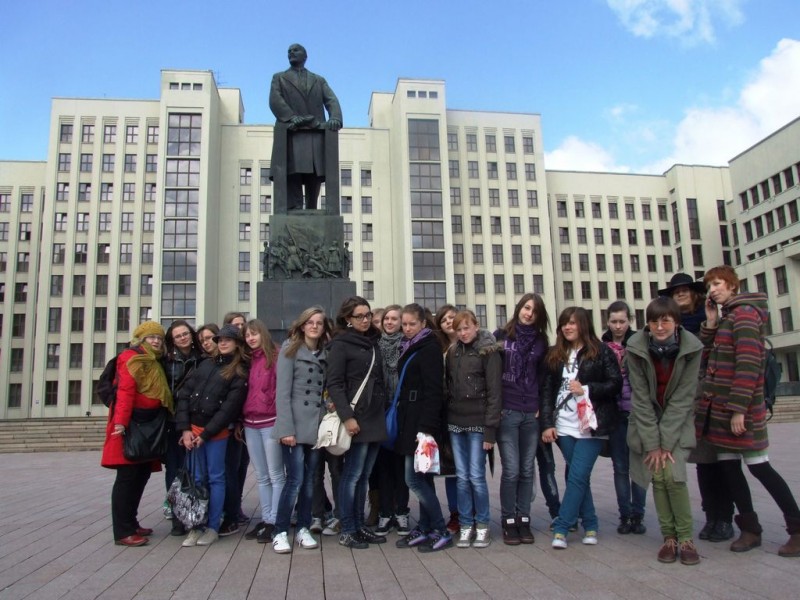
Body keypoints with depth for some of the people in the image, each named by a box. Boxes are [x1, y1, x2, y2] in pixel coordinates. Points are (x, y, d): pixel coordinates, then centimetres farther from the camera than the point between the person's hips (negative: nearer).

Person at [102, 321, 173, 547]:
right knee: (127, 476, -6)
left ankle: (131, 523, 22)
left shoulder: (154, 363, 21)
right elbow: (125, 392, -20)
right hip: (131, 424, -9)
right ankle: (122, 532, -2)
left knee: (141, 475, 12)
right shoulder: (131, 359, -7)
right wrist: (120, 422, -29)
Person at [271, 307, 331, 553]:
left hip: (317, 425, 5)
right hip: (295, 425, -5)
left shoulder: (325, 354, 13)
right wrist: (286, 428, -15)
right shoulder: (290, 349, -2)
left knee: (310, 480, 9)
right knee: (295, 479, -7)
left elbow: (326, 389, 14)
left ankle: (303, 529, 21)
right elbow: (283, 391, -9)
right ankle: (280, 532, 6)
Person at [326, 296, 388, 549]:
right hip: (356, 419, -7)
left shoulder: (373, 343, 16)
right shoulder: (340, 345, -5)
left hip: (375, 419, 7)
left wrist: (383, 412, 14)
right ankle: (347, 531, 8)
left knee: (364, 476, 11)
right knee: (352, 474, -2)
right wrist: (347, 416, -19)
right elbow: (334, 384, -12)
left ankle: (359, 526, 20)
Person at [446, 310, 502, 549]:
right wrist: (446, 420, 6)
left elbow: (494, 392, -9)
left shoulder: (489, 352, -5)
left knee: (476, 476, -3)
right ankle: (465, 525, 17)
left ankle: (482, 525, 14)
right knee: (462, 477, 6)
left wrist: (490, 428, -14)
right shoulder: (452, 352, 11)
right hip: (456, 421, 5)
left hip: (477, 421, -4)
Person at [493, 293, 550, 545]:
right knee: (511, 470, -3)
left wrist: (541, 407, 5)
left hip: (531, 414, 3)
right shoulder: (501, 337, 2)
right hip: (506, 413, -2)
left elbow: (544, 377, 14)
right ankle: (509, 521, 11)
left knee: (527, 470, 6)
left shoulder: (541, 341, 9)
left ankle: (524, 520, 18)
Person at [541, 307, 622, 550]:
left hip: (591, 426, -4)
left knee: (577, 477, -5)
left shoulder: (601, 351, -2)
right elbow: (547, 390, 8)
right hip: (564, 427, 4)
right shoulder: (555, 354, 10)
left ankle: (561, 528, 2)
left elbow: (616, 384, -4)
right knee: (579, 477, 9)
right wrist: (547, 424, 1)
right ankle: (590, 525, 22)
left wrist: (586, 389, -16)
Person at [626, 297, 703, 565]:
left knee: (673, 475, -15)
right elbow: (640, 398, -15)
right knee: (657, 477, -6)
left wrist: (666, 442, -17)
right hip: (647, 420, 1)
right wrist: (652, 443, -17)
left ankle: (686, 538, 2)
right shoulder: (636, 348, -17)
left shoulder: (691, 347, -17)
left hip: (678, 422, -1)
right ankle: (669, 537, 9)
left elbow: (683, 397, -16)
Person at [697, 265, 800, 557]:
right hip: (719, 408, 9)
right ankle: (750, 529, 19)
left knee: (758, 467, -2)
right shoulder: (725, 317, 15)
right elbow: (706, 356, 12)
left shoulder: (744, 314, -11)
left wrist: (739, 409, -21)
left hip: (739, 409, -9)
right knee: (729, 466, 9)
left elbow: (748, 364, -19)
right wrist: (710, 322, 2)